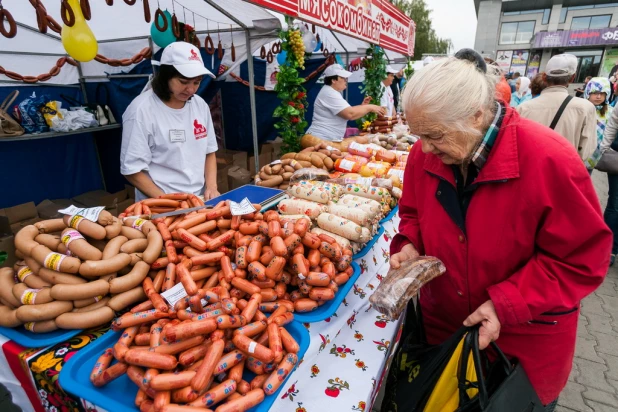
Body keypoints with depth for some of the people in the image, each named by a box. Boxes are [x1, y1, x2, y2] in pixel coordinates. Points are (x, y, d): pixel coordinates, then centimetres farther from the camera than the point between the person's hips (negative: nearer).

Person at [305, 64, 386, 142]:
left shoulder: (332, 92, 17)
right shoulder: (329, 93, -15)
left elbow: (347, 111, 20)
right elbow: (350, 114, -24)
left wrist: (362, 106, 7)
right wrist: (370, 107, -13)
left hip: (328, 139, 10)